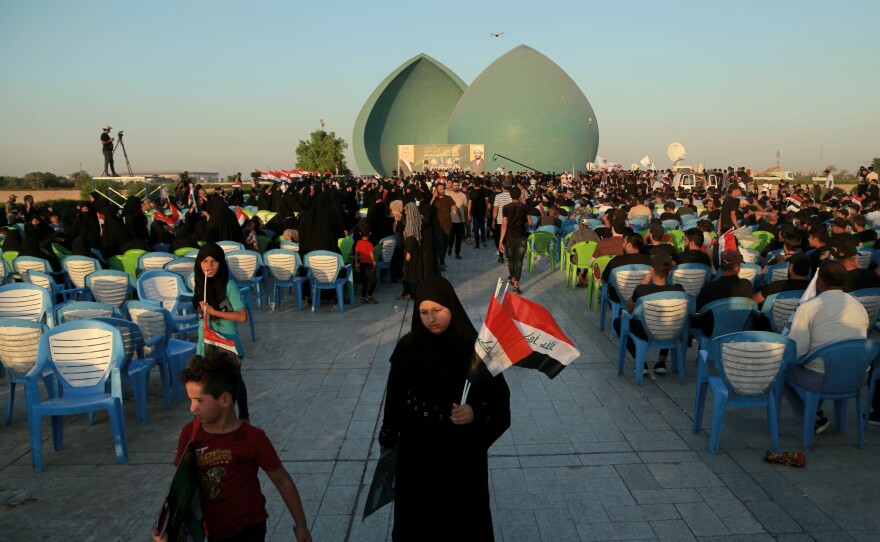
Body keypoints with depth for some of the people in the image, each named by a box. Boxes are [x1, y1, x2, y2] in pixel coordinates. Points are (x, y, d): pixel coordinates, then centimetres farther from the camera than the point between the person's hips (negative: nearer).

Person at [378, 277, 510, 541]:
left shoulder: (475, 347, -14)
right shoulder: (408, 347, -10)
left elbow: (499, 394, -8)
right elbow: (395, 395, 1)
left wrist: (476, 412, -26)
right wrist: (388, 440, 8)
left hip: (462, 449, -1)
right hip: (417, 446, 1)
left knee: (462, 509, 15)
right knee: (418, 509, 17)